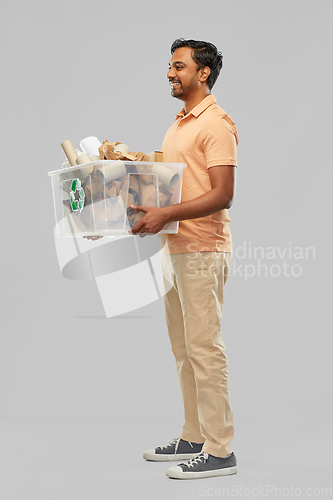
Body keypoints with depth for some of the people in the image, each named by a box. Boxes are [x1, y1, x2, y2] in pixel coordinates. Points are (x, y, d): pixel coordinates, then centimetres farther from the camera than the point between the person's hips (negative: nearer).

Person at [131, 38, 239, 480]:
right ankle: (193, 438, 24)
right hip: (174, 246, 10)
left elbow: (222, 195, -20)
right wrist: (144, 207, 10)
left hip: (203, 249, -10)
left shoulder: (216, 124, -11)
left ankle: (220, 451, 0)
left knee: (204, 348, -7)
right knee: (183, 348, 14)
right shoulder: (179, 124, 19)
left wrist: (166, 214, -27)